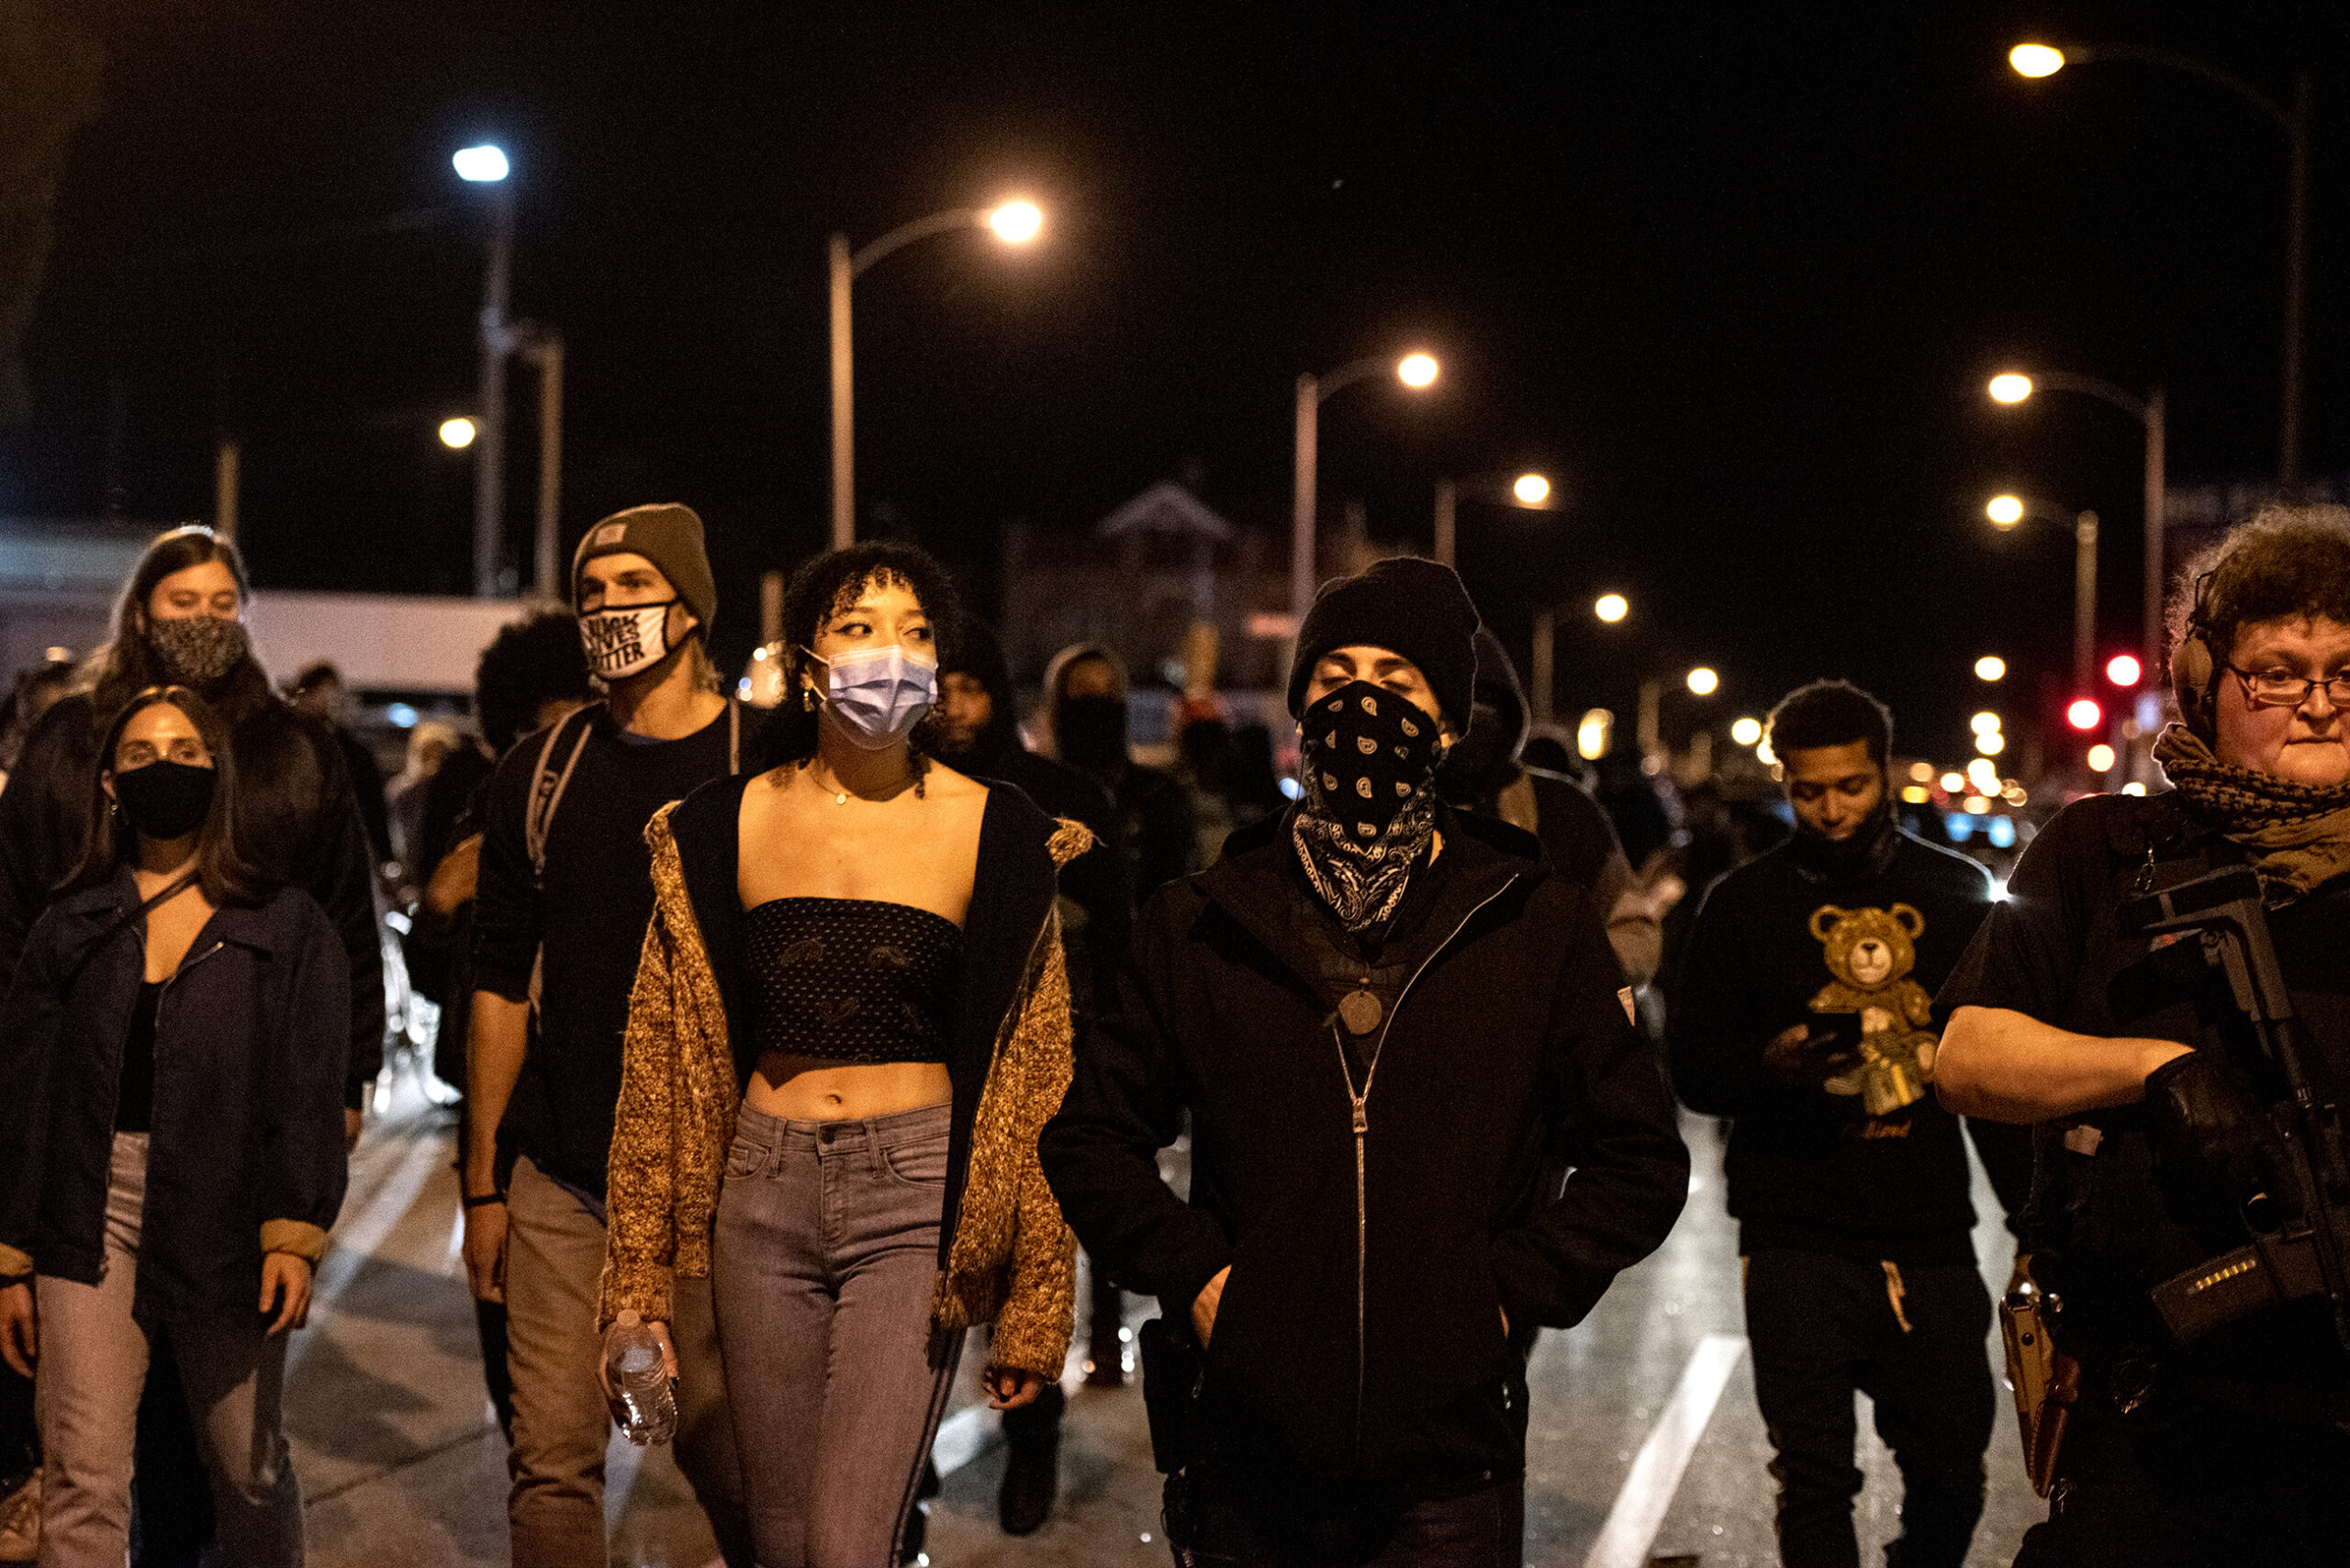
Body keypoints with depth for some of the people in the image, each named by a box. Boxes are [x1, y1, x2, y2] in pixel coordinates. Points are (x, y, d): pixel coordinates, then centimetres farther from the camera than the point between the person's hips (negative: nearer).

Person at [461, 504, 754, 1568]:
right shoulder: (541, 776, 7)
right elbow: (501, 987, 9)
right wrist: (484, 1181, 5)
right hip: (557, 1179, 3)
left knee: (727, 1456, 5)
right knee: (553, 1460, 3)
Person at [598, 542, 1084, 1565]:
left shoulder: (990, 832, -2)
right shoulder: (729, 825, 4)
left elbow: (1036, 1077, 1)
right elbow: (665, 1059, 9)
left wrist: (1033, 1306, 0)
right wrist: (641, 1286, 7)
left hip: (914, 1200, -3)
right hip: (765, 1188, 3)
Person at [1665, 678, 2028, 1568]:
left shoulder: (1957, 894, 10)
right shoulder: (1744, 903, 4)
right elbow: (1691, 1066, 5)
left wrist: (2034, 1215, 12)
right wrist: (1769, 1066, -17)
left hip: (1933, 1237, 2)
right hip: (1797, 1245, -2)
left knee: (1953, 1475, 9)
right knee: (1816, 1481, -2)